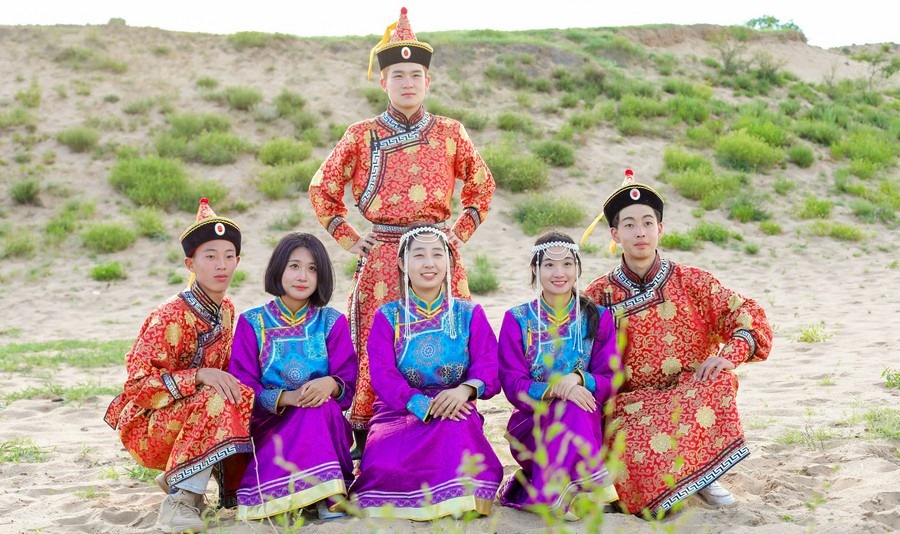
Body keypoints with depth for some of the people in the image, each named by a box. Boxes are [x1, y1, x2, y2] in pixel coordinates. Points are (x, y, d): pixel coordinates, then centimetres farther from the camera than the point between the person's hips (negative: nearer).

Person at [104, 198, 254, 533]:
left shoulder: (226, 309, 2)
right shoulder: (170, 317, -22)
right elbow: (138, 382, -25)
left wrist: (230, 384, -10)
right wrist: (199, 376, -35)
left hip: (195, 412, 7)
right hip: (148, 425, -7)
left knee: (247, 401, -19)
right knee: (215, 400, -33)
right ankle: (180, 499, -27)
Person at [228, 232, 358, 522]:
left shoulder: (333, 322, 8)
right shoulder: (251, 322, 5)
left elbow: (349, 385, 1)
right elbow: (241, 389, -3)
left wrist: (331, 385, -25)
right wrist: (286, 397, -22)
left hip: (327, 423, 2)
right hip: (269, 425, -1)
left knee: (319, 406, -33)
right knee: (313, 409, -33)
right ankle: (327, 491, -29)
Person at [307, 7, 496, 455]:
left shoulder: (449, 134, 8)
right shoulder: (362, 136, 5)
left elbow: (481, 185, 20)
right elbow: (322, 189, 14)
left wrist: (461, 232, 9)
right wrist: (349, 239, 6)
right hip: (382, 260, -1)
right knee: (375, 349, -4)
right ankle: (366, 448, 6)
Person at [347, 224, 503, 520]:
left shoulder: (469, 314, 11)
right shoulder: (388, 317, 9)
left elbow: (489, 368, -2)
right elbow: (383, 376, -5)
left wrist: (465, 389, -28)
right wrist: (425, 405, -24)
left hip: (455, 410, 0)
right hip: (398, 413, 0)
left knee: (458, 429, -37)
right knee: (384, 464, -32)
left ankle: (457, 499, -16)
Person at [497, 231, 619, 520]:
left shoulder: (598, 318, 7)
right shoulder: (517, 319, 3)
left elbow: (609, 380, -1)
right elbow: (513, 386, -5)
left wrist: (579, 379, -24)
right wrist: (552, 389, -26)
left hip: (588, 420, 2)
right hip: (532, 423, -1)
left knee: (578, 406, -34)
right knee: (570, 408, -33)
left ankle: (554, 493, -24)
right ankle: (590, 486, -27)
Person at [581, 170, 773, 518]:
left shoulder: (691, 282, 1)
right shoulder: (598, 296, 1)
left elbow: (748, 315, -4)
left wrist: (730, 355, -24)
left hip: (692, 395, 2)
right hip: (631, 404, -1)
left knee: (719, 380, -32)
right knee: (644, 457, -33)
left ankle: (703, 476, -8)